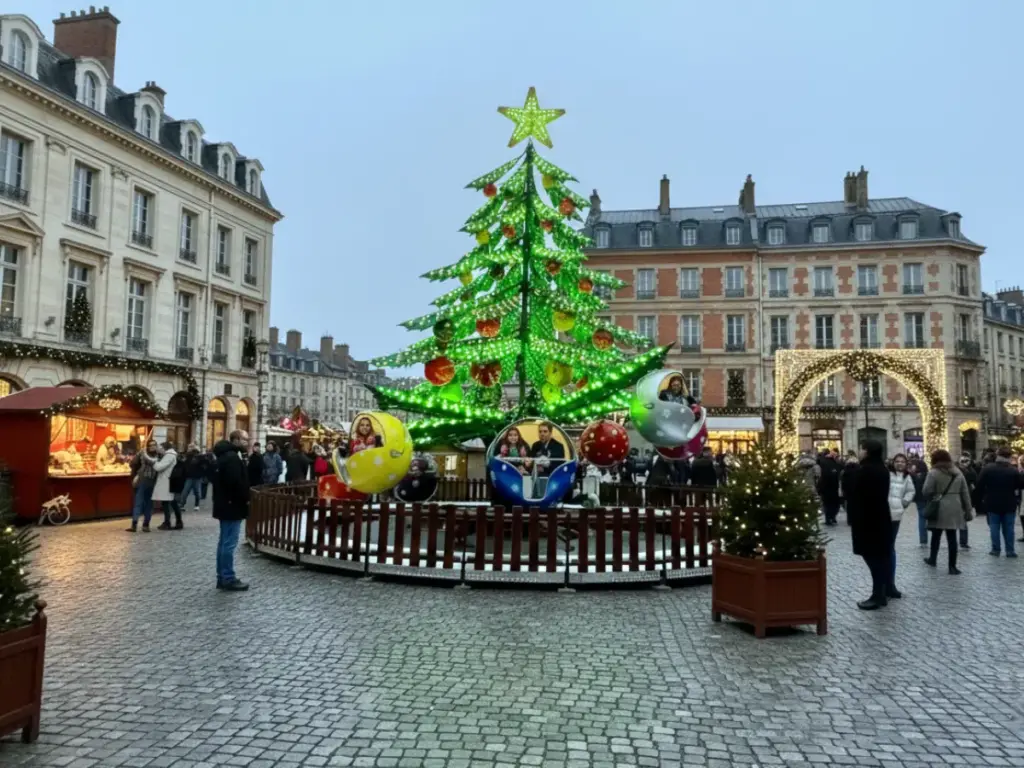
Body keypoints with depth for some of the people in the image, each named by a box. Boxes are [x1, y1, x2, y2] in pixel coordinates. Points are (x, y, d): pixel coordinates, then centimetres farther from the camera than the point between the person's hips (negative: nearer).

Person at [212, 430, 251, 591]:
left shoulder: (224, 455, 16)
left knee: (224, 542, 13)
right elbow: (236, 482, -27)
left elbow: (217, 480, 22)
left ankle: (222, 577, 19)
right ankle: (228, 579, -3)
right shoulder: (232, 457, -18)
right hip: (233, 506, -11)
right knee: (229, 543, -6)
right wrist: (245, 499, -14)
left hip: (224, 504, 11)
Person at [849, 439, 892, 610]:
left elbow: (857, 497, -19)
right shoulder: (882, 469, 10)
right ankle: (882, 594, 22)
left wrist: (853, 518, -12)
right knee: (881, 557, 13)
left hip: (867, 520, -9)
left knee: (873, 557, -4)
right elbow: (882, 494, 15)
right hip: (881, 518, 9)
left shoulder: (865, 470, -19)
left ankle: (877, 596, 1)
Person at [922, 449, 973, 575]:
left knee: (936, 535, 15)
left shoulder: (934, 473, -8)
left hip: (938, 509, -3)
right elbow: (965, 492, 9)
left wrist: (931, 500, 9)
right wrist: (968, 509, 13)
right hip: (954, 509, 3)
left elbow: (926, 491, -13)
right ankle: (952, 566, 4)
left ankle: (933, 559, 29)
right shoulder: (958, 473, 9)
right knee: (952, 537, 3)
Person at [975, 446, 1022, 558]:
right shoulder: (1014, 470, -7)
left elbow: (980, 485, -6)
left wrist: (980, 499, 5)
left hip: (992, 503, -1)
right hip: (1009, 504, 1)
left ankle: (996, 549, 7)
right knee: (1008, 528, 7)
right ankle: (1010, 550, 8)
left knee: (994, 527, 6)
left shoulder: (988, 469, -7)